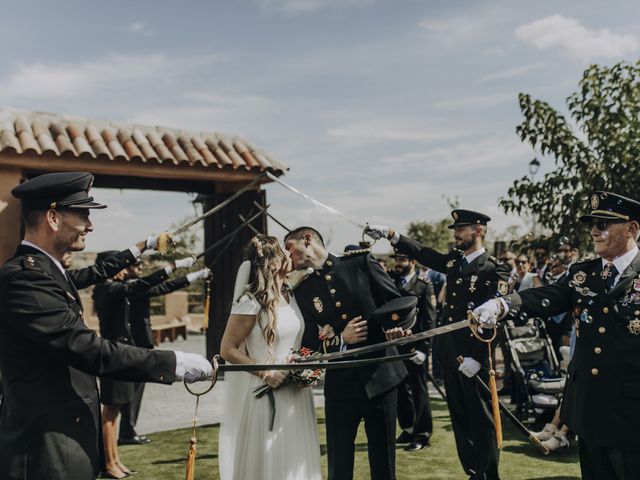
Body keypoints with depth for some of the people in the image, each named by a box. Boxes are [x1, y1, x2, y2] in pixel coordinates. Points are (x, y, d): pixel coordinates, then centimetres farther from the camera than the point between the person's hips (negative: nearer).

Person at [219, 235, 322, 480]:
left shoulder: (289, 295, 6)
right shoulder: (251, 302, -16)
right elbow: (227, 350, -14)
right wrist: (264, 373, -20)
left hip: (293, 393, 7)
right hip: (263, 393, -7)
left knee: (293, 460, 14)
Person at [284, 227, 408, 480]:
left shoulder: (360, 262, -1)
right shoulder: (302, 291, 4)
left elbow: (399, 300, 3)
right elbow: (309, 345, 3)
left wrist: (395, 324, -17)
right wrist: (341, 339, -14)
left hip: (381, 375, -1)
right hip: (341, 384, 1)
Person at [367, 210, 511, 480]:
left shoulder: (495, 269, -11)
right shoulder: (454, 261, 10)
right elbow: (421, 253, 14)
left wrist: (477, 357, -20)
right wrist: (390, 234, 3)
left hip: (473, 355, -7)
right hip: (450, 352, 7)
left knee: (480, 418, 3)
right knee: (459, 417, 13)